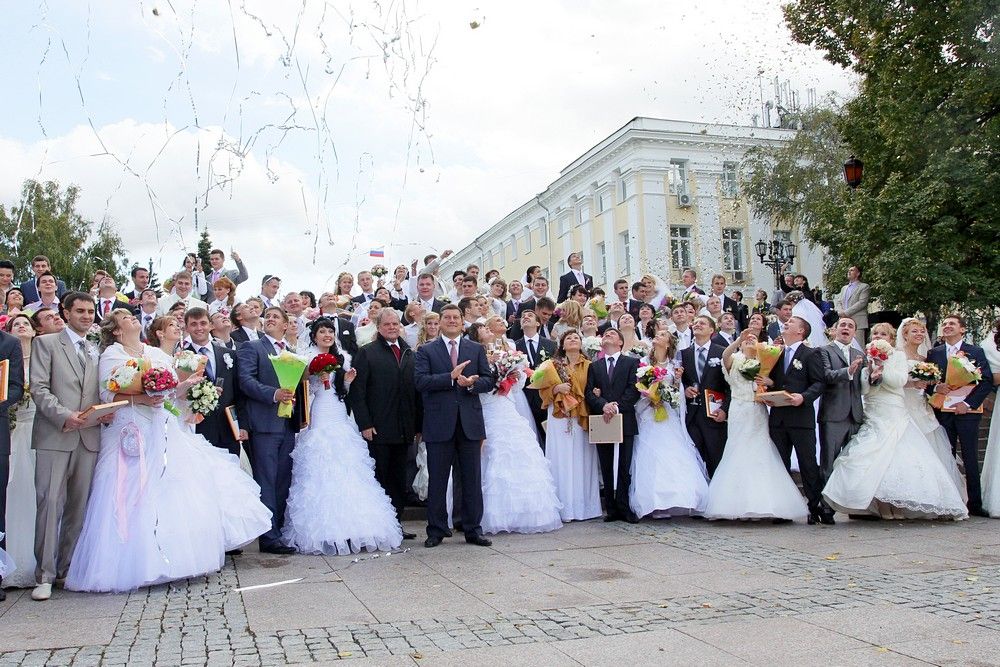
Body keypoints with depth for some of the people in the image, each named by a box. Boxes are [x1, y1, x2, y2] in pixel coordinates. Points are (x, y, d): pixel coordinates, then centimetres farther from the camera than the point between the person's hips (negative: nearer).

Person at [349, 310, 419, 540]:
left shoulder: (410, 354, 13)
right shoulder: (367, 353, -1)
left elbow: (415, 390, 13)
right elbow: (357, 392, -6)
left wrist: (417, 425, 8)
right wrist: (365, 424, -12)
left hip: (403, 430, 5)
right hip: (377, 430, -4)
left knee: (399, 480, 10)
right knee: (378, 479, 1)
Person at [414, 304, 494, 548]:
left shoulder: (477, 349, 12)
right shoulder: (426, 350, 5)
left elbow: (488, 380, 5)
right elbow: (421, 382, -9)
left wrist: (471, 384, -15)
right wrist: (451, 377, -18)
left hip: (470, 422, 2)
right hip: (439, 424, -2)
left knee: (472, 479, 7)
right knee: (437, 480, 5)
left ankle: (473, 530, 17)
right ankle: (436, 531, 16)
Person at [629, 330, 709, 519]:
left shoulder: (674, 365, 9)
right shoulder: (643, 363, 8)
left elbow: (677, 394, 6)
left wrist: (677, 379, -10)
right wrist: (648, 396, -10)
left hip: (669, 417, 1)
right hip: (649, 418, 0)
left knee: (673, 458, -8)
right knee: (652, 459, -8)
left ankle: (675, 501, -2)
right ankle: (657, 505, -6)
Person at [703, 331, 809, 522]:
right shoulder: (735, 360, 8)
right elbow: (725, 355, -15)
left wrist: (769, 381, -13)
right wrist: (739, 338, -27)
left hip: (758, 415, 3)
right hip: (739, 413, -3)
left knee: (760, 456, -2)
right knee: (738, 456, -6)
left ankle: (763, 504, 1)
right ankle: (738, 505, -3)